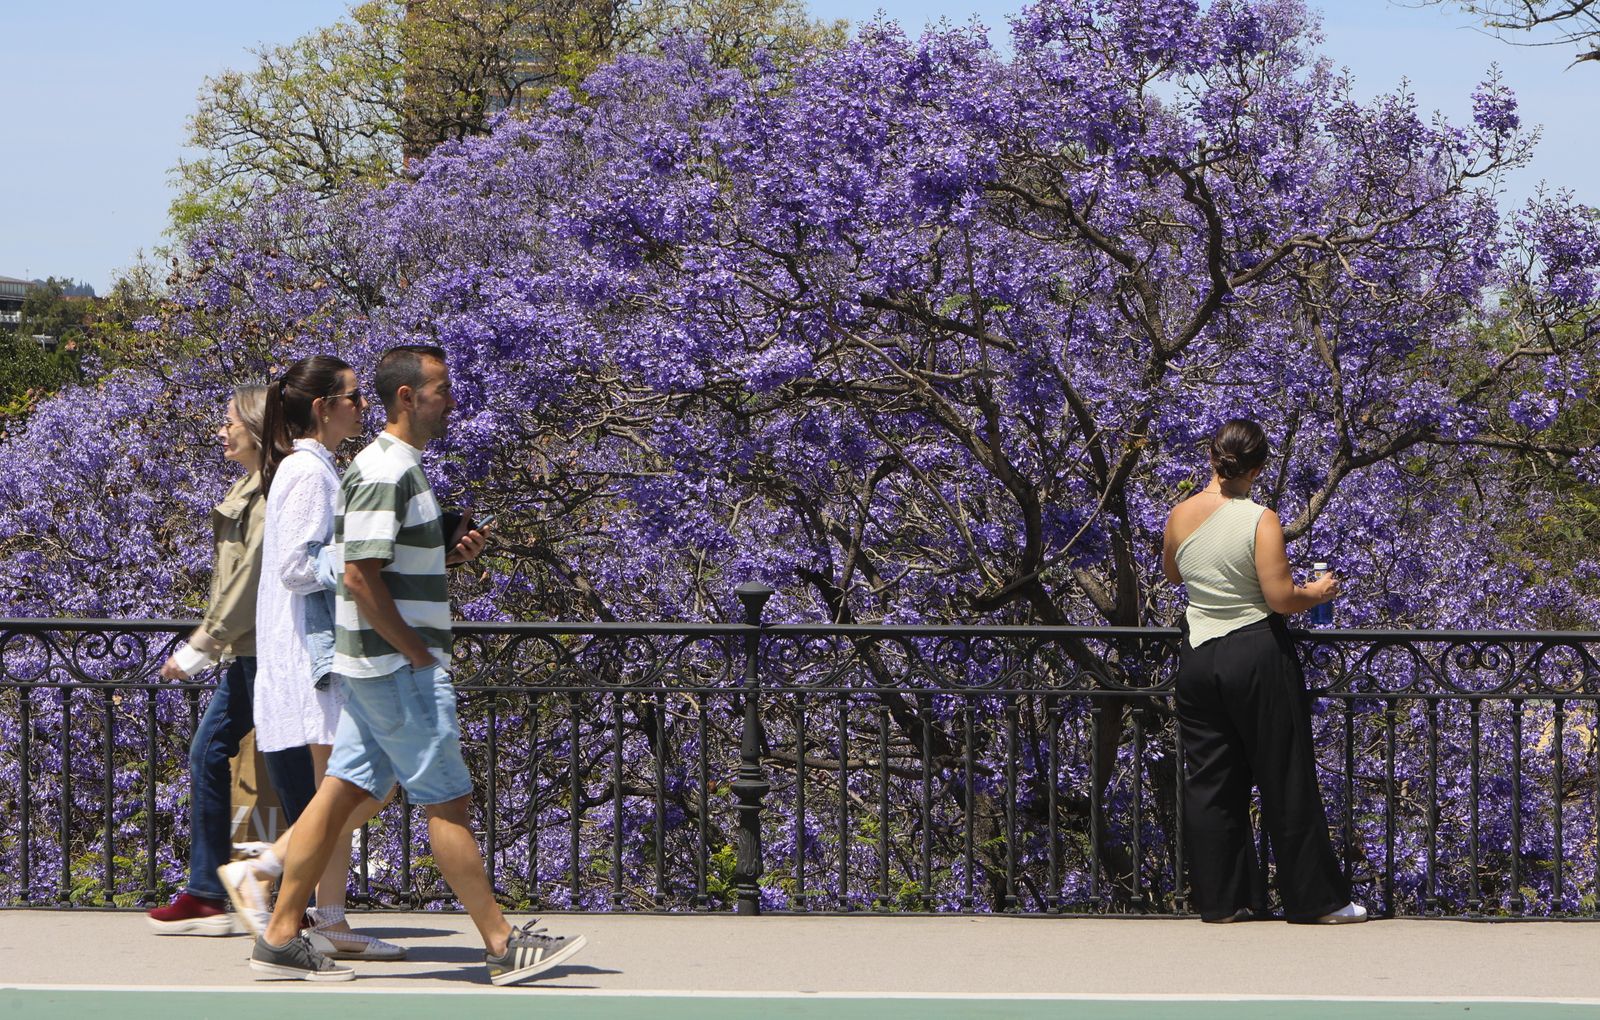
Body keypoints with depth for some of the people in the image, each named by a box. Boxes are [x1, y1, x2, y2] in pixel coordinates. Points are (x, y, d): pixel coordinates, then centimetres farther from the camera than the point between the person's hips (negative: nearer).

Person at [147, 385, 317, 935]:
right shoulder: (250, 488, 16)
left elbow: (252, 576, -20)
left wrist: (199, 647, -18)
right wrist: (206, 641, 19)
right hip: (248, 652, 11)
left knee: (287, 768, -4)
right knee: (207, 755, 10)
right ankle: (205, 896, 14)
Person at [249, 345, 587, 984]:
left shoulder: (393, 468, 17)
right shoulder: (385, 473, -16)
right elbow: (360, 576, -23)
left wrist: (450, 557, 9)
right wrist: (418, 653, -18)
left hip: (376, 666, 10)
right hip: (400, 667, -10)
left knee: (342, 792, 8)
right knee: (447, 803, -4)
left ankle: (280, 938, 8)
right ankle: (503, 946, 0)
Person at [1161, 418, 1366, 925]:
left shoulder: (1181, 517, 1)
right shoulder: (1261, 521, -13)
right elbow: (1280, 598, -17)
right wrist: (1317, 592, 2)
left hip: (1197, 656, 4)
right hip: (1258, 655, -4)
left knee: (1208, 782, 11)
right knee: (1286, 779, 3)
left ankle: (1218, 899, 12)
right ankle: (1316, 898, 8)